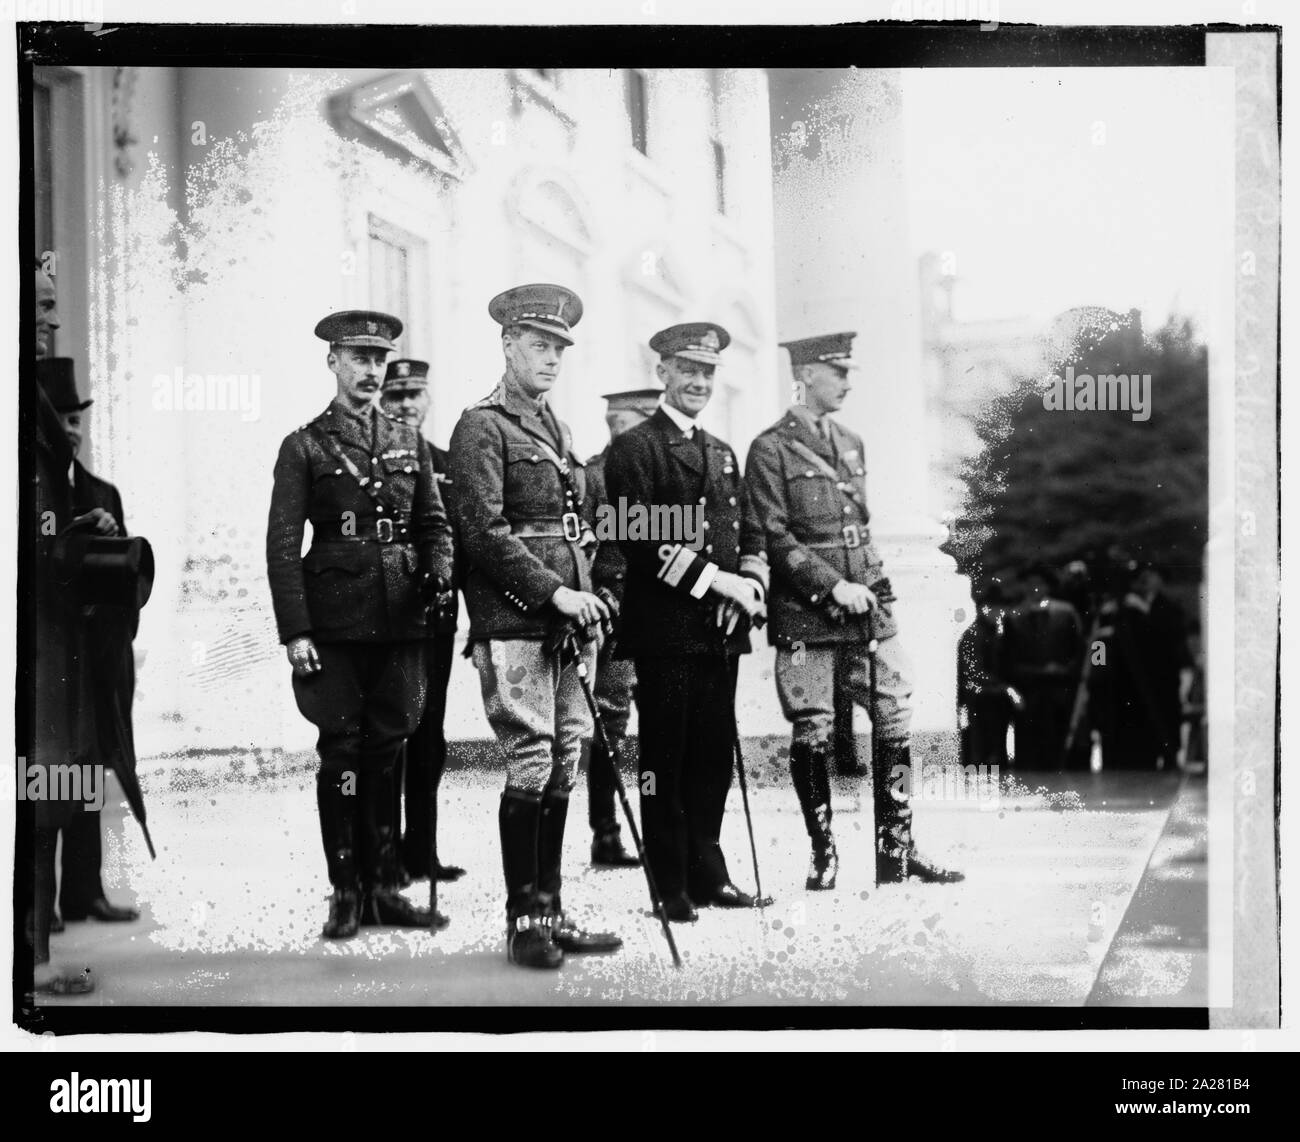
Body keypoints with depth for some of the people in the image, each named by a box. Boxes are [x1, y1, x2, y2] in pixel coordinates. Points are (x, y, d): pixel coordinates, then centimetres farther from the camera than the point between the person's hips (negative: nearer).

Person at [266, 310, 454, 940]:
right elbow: (282, 545, -3)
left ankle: (383, 888, 15)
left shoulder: (409, 442, 15)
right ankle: (346, 893, 8)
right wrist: (294, 632, -11)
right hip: (334, 623, -3)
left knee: (386, 752, 7)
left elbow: (434, 522, 17)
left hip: (400, 623, 4)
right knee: (341, 752, 0)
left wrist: (439, 572, -5)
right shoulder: (304, 446, 3)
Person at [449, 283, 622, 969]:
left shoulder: (558, 430, 20)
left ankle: (549, 912, 15)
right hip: (513, 623, -8)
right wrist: (555, 593, -16)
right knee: (531, 765, -7)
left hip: (568, 622, 8)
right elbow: (484, 532, -14)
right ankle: (523, 922, 1)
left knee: (563, 765, 8)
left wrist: (588, 600, 12)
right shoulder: (482, 426, -5)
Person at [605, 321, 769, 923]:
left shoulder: (723, 453, 21)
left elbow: (746, 534, 21)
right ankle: (672, 887, 6)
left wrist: (750, 582, 1)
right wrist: (717, 580, -16)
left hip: (721, 627, 7)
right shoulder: (633, 448, -3)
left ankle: (706, 872, 19)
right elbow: (642, 541, -13)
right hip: (665, 629, -7)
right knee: (665, 758, -1)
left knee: (715, 756, 9)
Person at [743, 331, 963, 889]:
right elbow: (771, 538, -11)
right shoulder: (770, 450, -5)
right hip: (806, 614, -6)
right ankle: (822, 855, 12)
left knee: (897, 723, 2)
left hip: (868, 607, 6)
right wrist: (832, 585, -15)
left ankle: (896, 852, 10)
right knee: (812, 734, 0)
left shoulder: (851, 443, 16)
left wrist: (874, 587, 14)